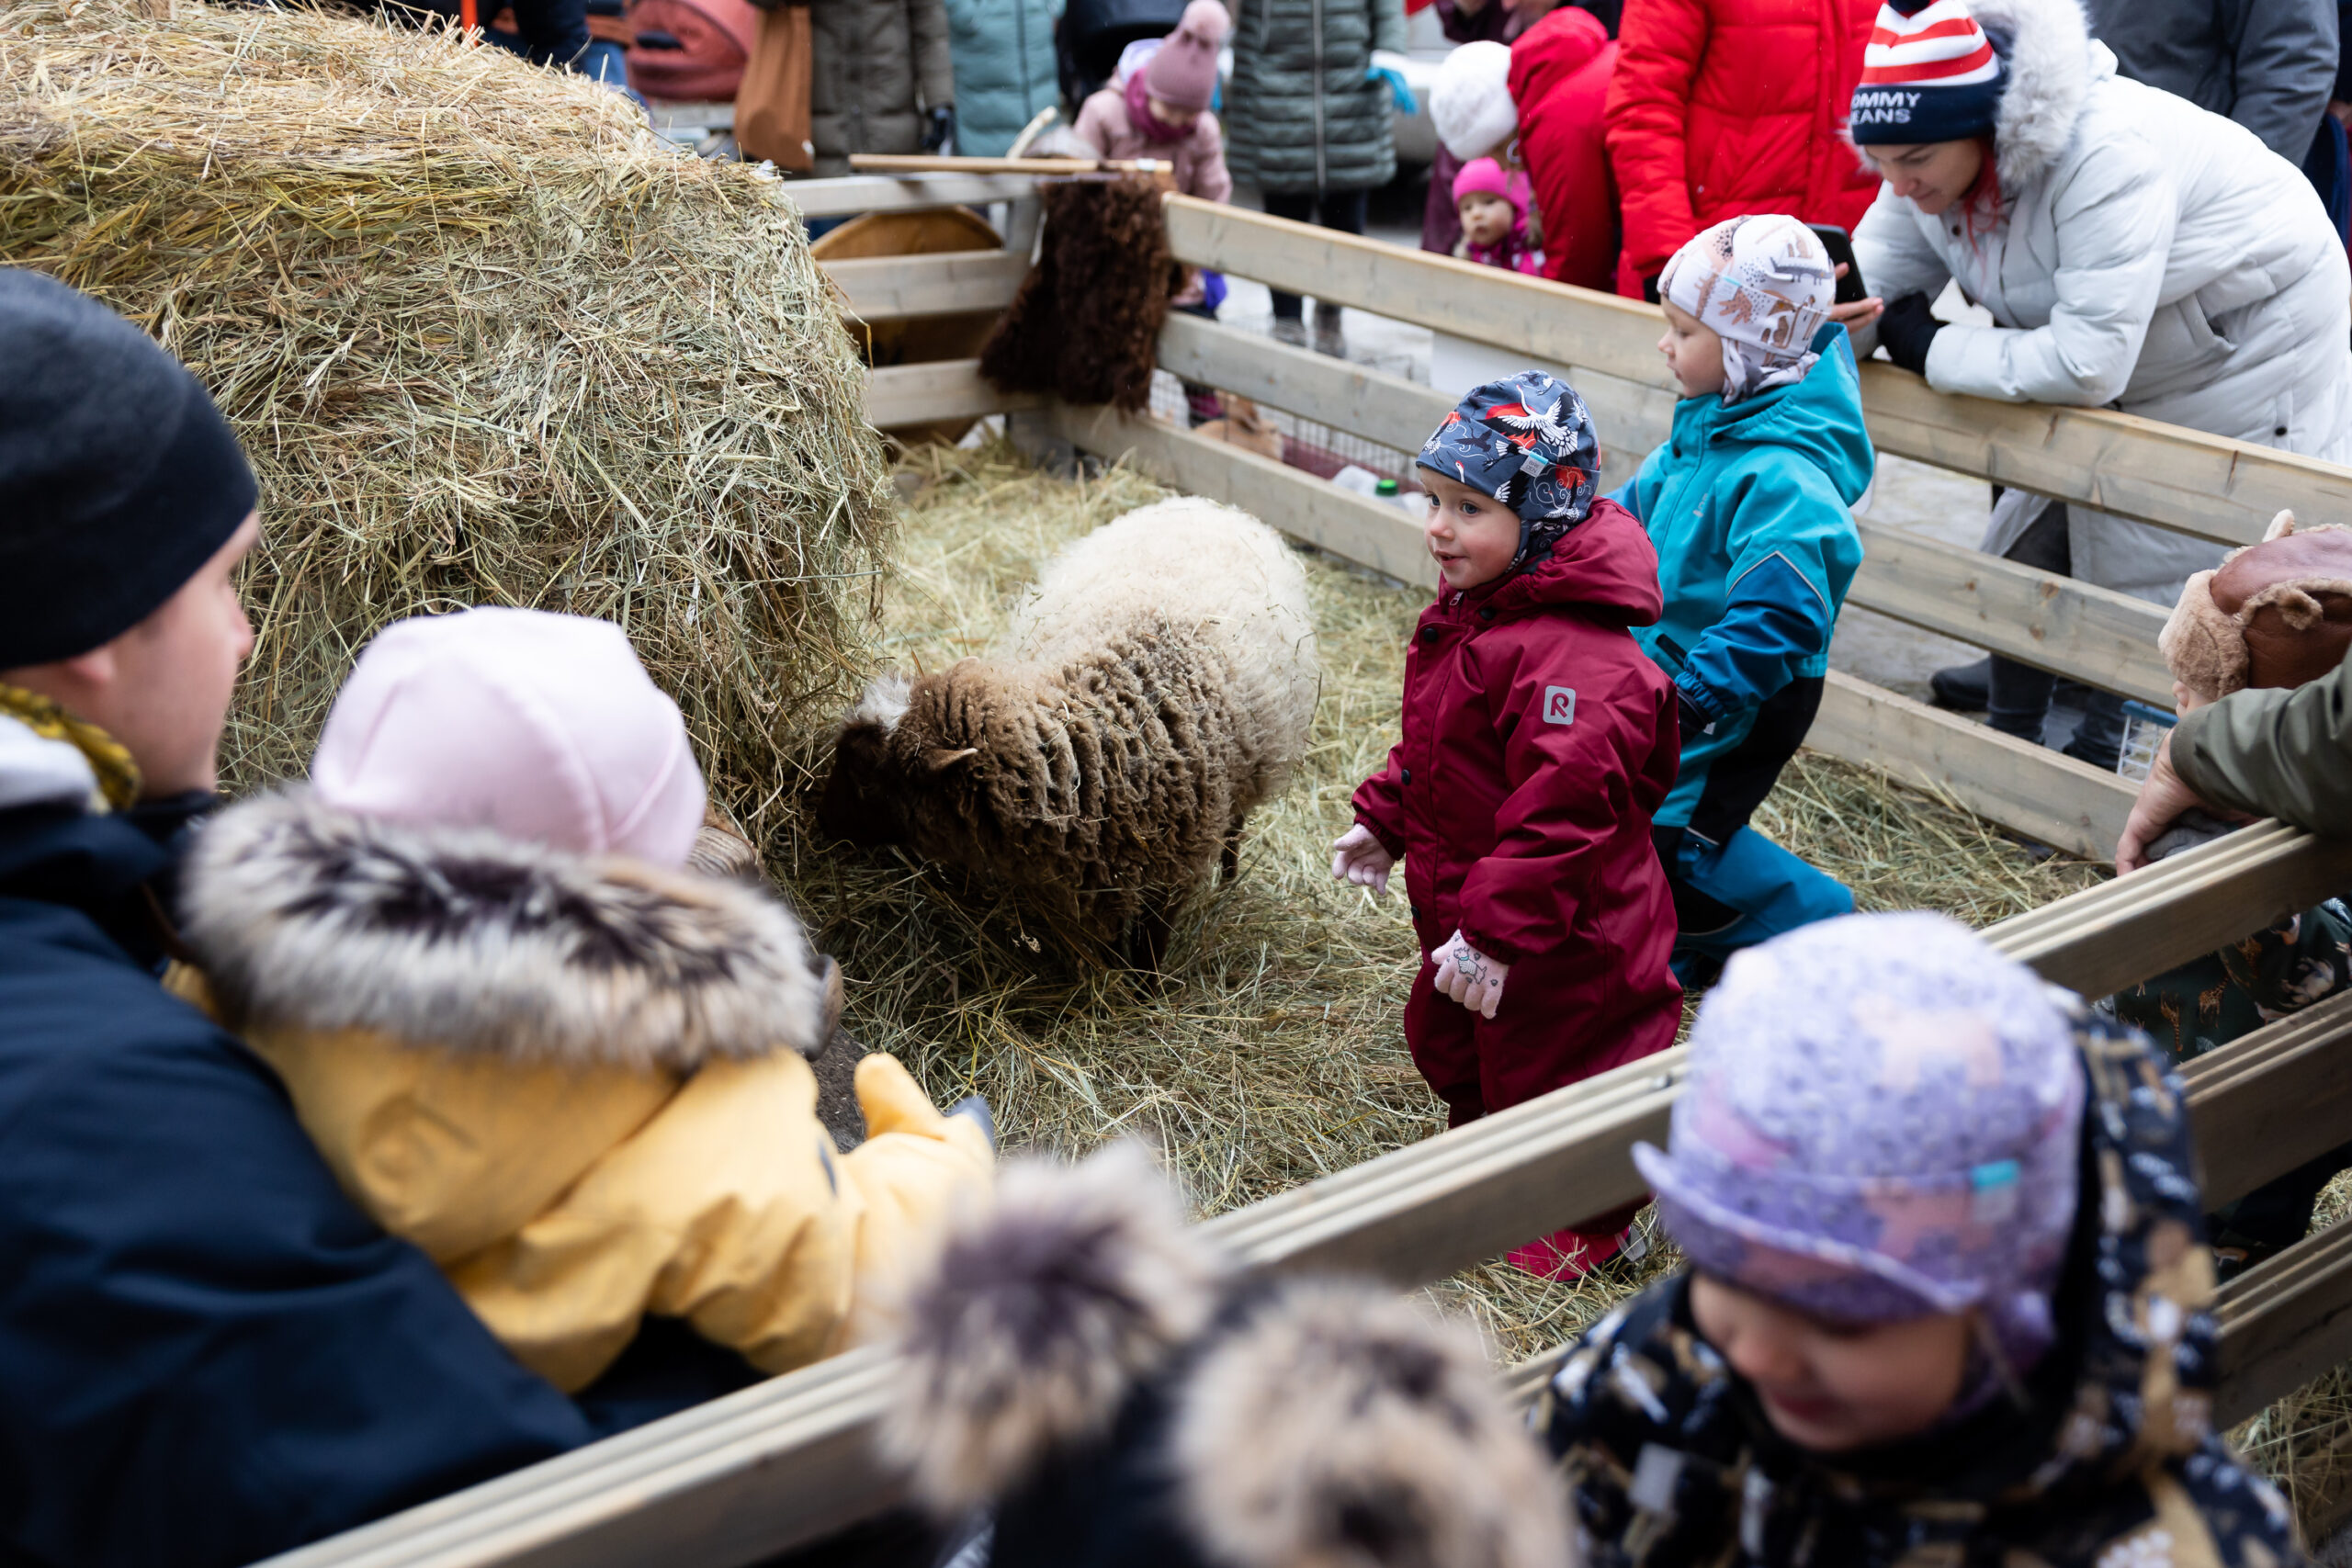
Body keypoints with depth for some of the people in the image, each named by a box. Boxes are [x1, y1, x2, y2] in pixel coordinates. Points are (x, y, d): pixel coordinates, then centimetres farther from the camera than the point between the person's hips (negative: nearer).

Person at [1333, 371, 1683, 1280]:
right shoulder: (1472, 612, 2)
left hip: (1555, 937, -10)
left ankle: (1587, 1229, 34)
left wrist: (1496, 930, -34)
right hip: (1466, 912, 10)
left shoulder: (1571, 655, -31)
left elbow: (1561, 805, -34)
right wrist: (1384, 820, 15)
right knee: (1448, 1043, 27)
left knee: (1549, 1073, 9)